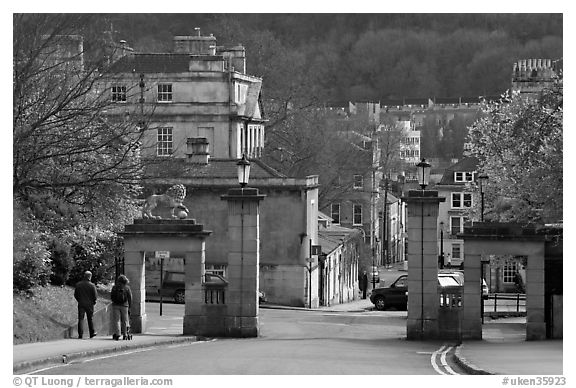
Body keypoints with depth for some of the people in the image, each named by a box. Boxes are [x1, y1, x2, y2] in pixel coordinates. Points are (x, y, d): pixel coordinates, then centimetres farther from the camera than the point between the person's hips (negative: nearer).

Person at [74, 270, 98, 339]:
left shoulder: (78, 284, -1)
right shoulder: (92, 285, -10)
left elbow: (75, 295, 4)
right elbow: (95, 295, -9)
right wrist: (93, 301, 10)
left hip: (81, 304, 1)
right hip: (89, 304, -1)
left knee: (81, 319, 2)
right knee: (90, 319, 11)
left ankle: (80, 334, -6)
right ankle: (92, 333, 19)